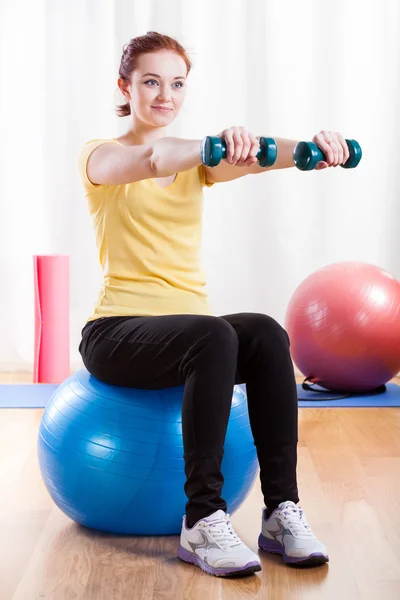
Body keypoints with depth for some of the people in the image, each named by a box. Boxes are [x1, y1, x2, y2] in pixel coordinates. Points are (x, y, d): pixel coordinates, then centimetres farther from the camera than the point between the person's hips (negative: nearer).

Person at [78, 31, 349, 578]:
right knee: (215, 337, -35)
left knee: (267, 334, -28)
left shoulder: (196, 163, 14)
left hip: (188, 325, 5)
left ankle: (282, 511, -25)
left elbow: (253, 158, -9)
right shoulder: (102, 157, 0)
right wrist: (214, 143, -47)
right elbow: (150, 159, -26)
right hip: (117, 332, -4)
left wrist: (311, 147, -32)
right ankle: (202, 522, -31)